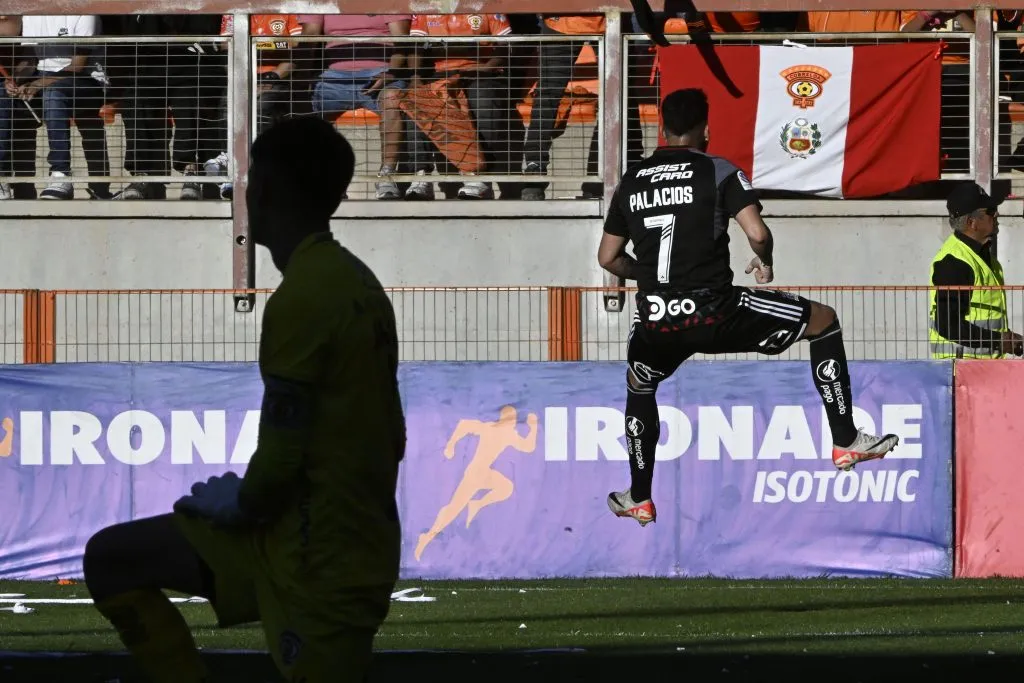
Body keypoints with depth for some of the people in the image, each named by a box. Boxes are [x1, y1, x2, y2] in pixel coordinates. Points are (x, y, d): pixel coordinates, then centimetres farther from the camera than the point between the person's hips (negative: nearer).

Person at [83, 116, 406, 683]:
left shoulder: (301, 297, -21)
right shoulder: (357, 283, 9)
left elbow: (280, 459, -22)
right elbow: (390, 439, 16)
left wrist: (240, 504, -1)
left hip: (318, 567, -10)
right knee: (110, 559, 10)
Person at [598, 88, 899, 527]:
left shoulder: (631, 182, 11)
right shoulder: (718, 172, -1)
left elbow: (608, 259, 15)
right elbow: (758, 234, -13)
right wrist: (765, 263, 10)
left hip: (655, 322, 4)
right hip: (714, 313, -4)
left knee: (639, 388, 36)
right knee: (824, 321, 14)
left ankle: (639, 499, 43)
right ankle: (846, 441, 12)